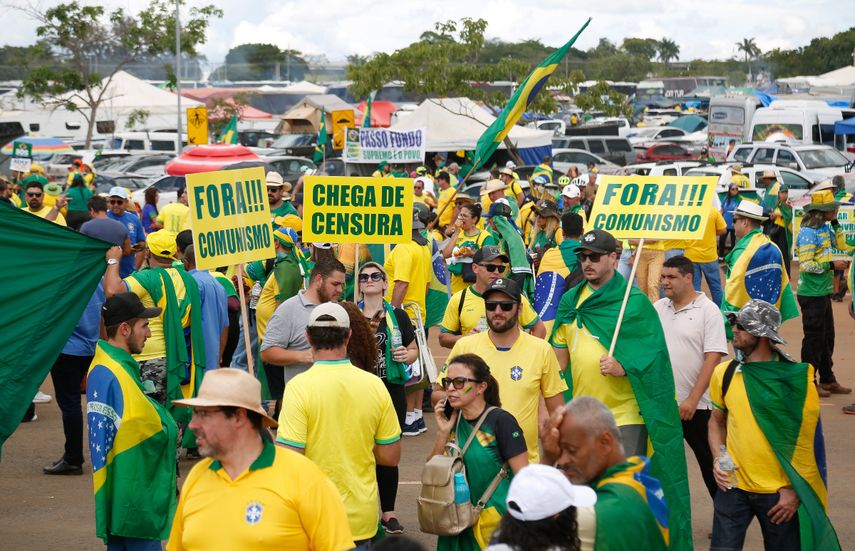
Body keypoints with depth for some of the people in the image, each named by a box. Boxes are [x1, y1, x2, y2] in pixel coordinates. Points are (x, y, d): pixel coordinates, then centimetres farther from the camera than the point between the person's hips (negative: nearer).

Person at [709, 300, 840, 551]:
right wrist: (718, 458, -2)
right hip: (733, 486, 3)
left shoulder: (796, 381, -10)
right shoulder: (725, 373, 1)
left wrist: (795, 492, -10)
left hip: (779, 493, -3)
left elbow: (809, 441, -7)